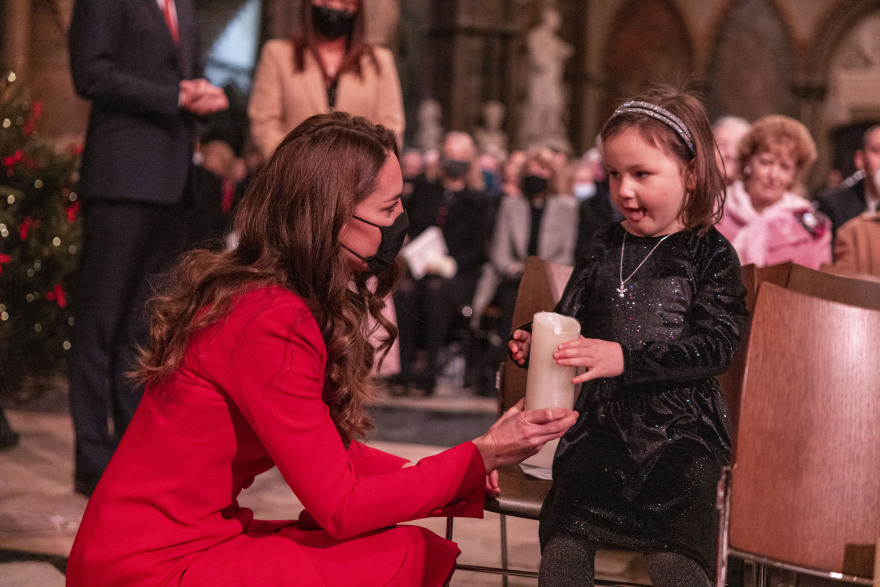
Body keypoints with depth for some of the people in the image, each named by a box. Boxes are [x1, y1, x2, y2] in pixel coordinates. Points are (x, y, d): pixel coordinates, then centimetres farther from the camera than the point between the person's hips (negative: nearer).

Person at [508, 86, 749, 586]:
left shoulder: (711, 255, -1)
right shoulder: (606, 246, 12)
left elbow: (714, 345, -13)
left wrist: (625, 358, -24)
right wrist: (535, 346, -5)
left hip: (681, 431, -3)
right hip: (603, 423, 3)